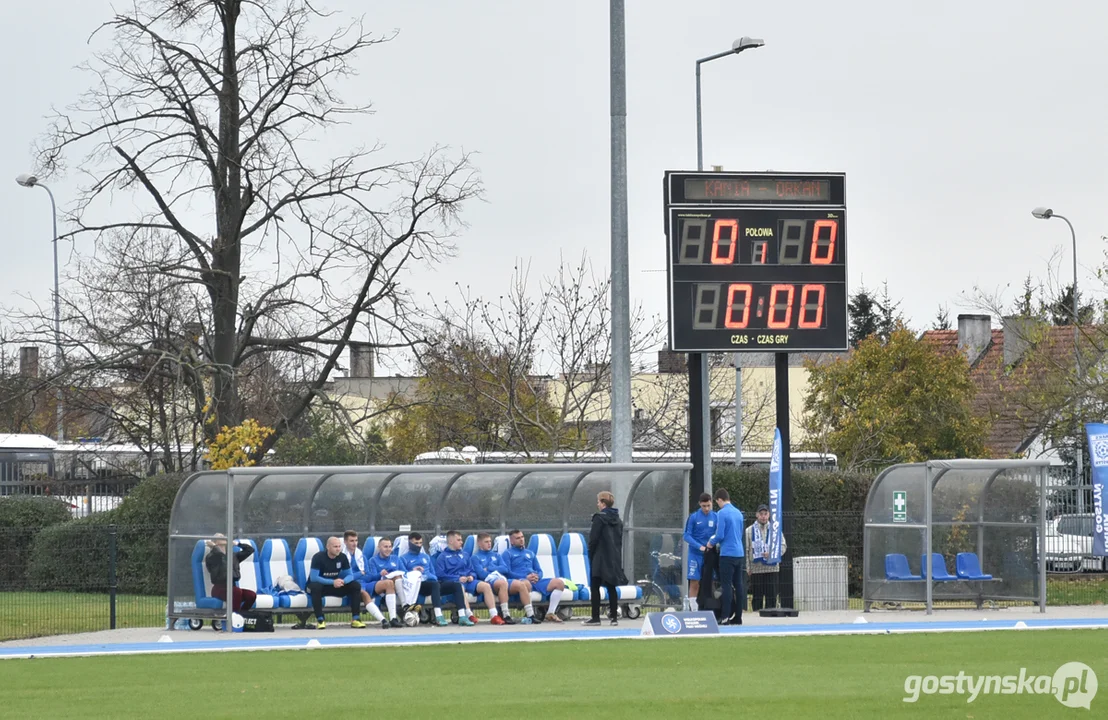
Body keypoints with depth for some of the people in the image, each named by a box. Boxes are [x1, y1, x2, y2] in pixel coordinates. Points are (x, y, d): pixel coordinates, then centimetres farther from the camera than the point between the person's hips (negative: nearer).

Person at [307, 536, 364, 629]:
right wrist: (332, 582, -34)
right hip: (320, 584, -5)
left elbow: (350, 575, -2)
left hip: (336, 585, 5)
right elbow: (313, 578, -26)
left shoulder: (342, 557, -4)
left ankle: (355, 619, -14)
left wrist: (343, 581, -27)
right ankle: (320, 620, -34)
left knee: (356, 586, -15)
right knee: (315, 586, -40)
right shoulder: (318, 557, -19)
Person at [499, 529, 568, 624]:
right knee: (526, 584, -44)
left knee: (559, 583, -12)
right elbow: (506, 572, -3)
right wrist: (526, 577, -14)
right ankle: (530, 616, -44)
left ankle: (551, 613, -16)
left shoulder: (530, 554, 31)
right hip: (519, 580, -6)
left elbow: (539, 571, 26)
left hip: (535, 581, 6)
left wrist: (537, 576, -1)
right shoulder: (507, 554, 12)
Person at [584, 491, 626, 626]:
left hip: (600, 559, -7)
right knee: (611, 588, 10)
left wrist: (590, 555, -3)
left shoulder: (599, 518, -11)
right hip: (614, 559, 7)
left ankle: (595, 617, -4)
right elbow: (620, 540, 14)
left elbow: (593, 539, -13)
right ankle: (614, 617, 9)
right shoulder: (618, 520, 11)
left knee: (594, 587, -1)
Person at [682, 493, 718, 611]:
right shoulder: (693, 517, -4)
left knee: (708, 583, 4)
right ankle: (693, 609, -3)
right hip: (696, 554, -3)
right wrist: (700, 547, -18)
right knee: (695, 583, -5)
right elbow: (687, 536, -5)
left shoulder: (715, 517, 3)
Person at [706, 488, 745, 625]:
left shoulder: (722, 513, -11)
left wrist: (711, 543, 6)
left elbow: (720, 535, -15)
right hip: (739, 553, 7)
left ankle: (726, 617, -8)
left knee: (726, 585, -5)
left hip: (727, 554, -7)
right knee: (738, 585, 9)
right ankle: (738, 617, 11)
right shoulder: (738, 513, 12)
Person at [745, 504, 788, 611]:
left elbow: (783, 546, 6)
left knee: (771, 595, 0)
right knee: (757, 596, 1)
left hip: (772, 568, 1)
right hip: (755, 569, -1)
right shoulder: (750, 531, 6)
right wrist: (747, 567, -3)